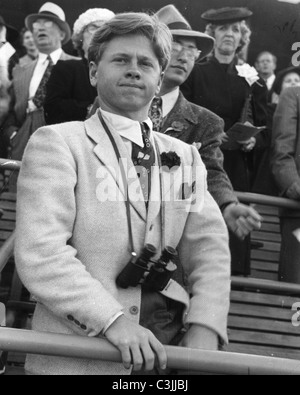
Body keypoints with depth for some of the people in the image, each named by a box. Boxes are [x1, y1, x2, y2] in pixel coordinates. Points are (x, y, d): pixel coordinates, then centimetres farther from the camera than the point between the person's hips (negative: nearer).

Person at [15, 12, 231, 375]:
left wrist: (205, 327, -11)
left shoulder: (186, 158, 13)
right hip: (78, 355, -3)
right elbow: (39, 253, -11)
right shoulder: (57, 142, 0)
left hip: (170, 350, 4)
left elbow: (210, 250, 5)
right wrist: (111, 319, -21)